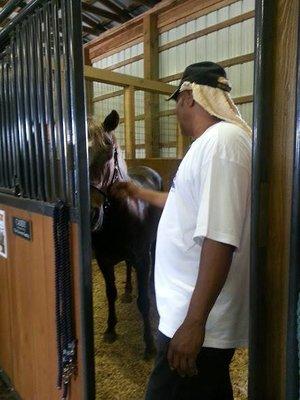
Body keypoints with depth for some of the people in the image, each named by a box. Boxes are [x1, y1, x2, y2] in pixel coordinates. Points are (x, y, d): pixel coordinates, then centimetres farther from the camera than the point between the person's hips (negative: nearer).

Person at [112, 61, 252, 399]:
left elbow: (220, 238, -28)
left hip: (201, 323, -10)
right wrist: (140, 193, 35)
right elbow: (190, 205, 26)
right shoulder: (211, 143, 12)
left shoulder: (221, 140, -20)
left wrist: (193, 323, -25)